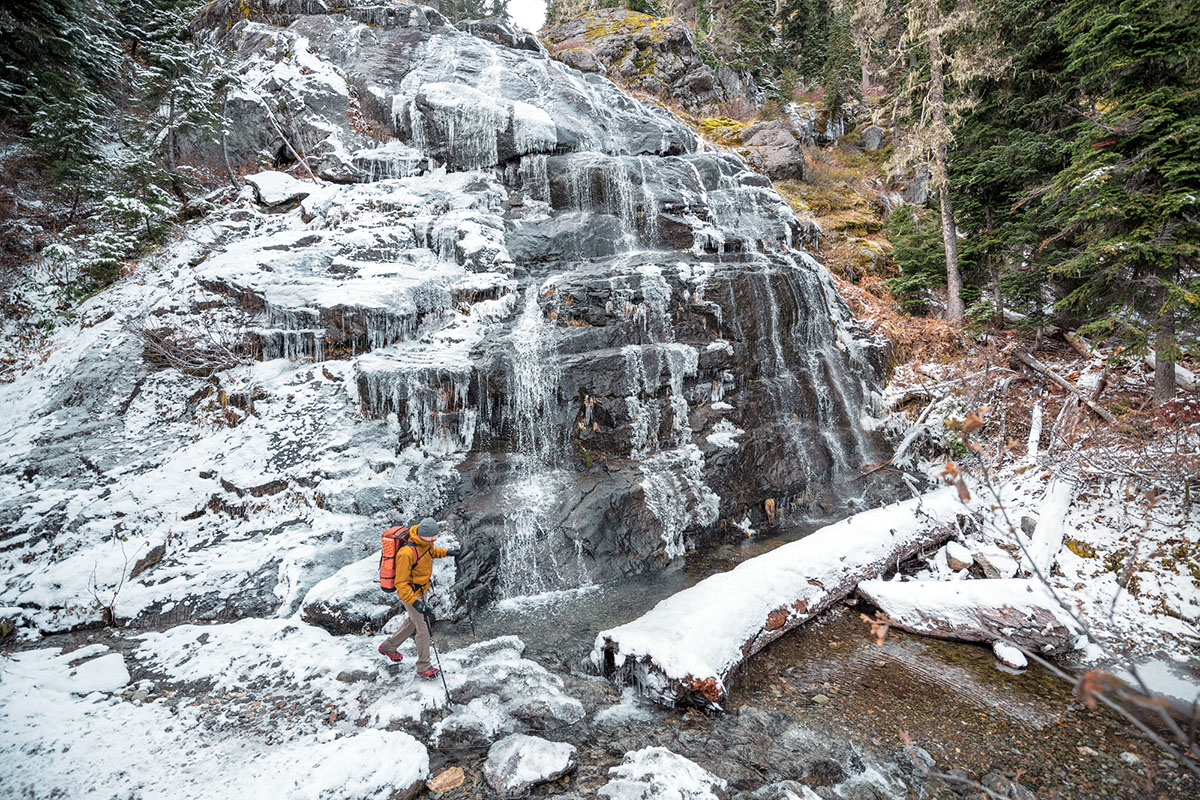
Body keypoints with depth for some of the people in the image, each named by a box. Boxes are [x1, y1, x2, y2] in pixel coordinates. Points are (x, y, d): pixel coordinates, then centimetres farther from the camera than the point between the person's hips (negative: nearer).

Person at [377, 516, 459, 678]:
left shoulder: (424, 540, -12)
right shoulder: (407, 553, -37)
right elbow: (401, 583, -30)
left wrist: (445, 552, 9)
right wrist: (415, 602, -36)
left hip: (421, 588, 9)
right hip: (410, 592, -8)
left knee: (414, 621, 26)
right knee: (423, 628, 2)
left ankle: (388, 646, 47)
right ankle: (423, 667, 21)